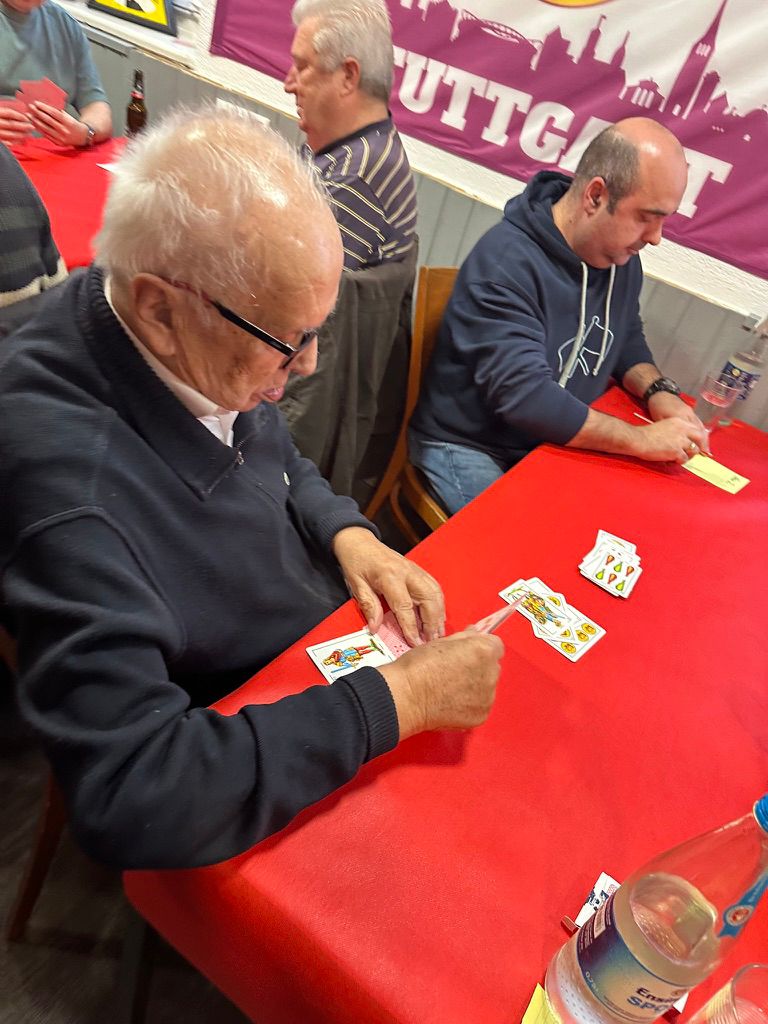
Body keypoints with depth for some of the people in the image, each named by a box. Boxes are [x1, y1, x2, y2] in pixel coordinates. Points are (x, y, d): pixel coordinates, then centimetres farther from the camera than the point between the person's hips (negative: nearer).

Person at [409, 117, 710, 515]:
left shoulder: (621, 258, 4)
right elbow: (524, 395, -30)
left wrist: (658, 391, -2)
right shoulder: (505, 262, -22)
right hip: (468, 449, -7)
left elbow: (626, 341, 20)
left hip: (555, 443, 7)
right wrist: (642, 440, -25)